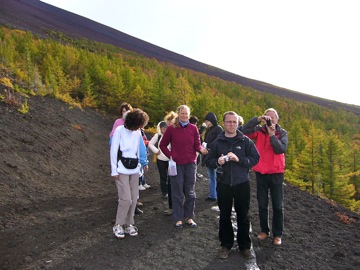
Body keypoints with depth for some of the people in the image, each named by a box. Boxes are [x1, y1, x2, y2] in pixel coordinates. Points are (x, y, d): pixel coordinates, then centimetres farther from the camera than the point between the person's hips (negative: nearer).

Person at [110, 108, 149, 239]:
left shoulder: (137, 132, 4)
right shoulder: (119, 130, -10)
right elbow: (113, 151, -9)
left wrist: (144, 162, 7)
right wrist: (114, 171, -11)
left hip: (134, 170, 5)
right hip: (122, 170, -5)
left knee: (133, 199, 6)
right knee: (126, 199, -9)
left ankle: (128, 224, 19)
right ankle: (118, 225, 8)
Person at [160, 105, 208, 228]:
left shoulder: (193, 128, 3)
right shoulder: (171, 128, -4)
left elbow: (197, 145, 3)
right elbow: (163, 145, 4)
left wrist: (201, 149, -18)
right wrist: (170, 155, -6)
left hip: (190, 163, 2)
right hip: (176, 164, -2)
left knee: (190, 192, 10)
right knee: (177, 192, 6)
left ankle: (189, 217, 24)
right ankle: (178, 218, 18)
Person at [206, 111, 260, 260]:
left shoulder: (245, 141, -2)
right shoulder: (217, 142, 3)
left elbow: (255, 158, -5)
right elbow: (209, 160, 7)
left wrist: (239, 159, -19)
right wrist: (217, 162, -15)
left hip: (242, 184, -1)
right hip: (223, 184, 1)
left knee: (243, 216, 11)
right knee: (224, 216, 12)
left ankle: (245, 246, 26)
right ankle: (226, 245, 28)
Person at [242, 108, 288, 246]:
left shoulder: (282, 133, -1)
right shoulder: (259, 130, 0)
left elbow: (281, 149, -17)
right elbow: (245, 131, -18)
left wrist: (272, 134, -22)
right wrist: (257, 119, -24)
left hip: (276, 173, -1)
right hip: (260, 172, 1)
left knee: (277, 206, 7)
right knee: (262, 204, 13)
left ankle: (277, 234, 20)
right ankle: (264, 230, 28)